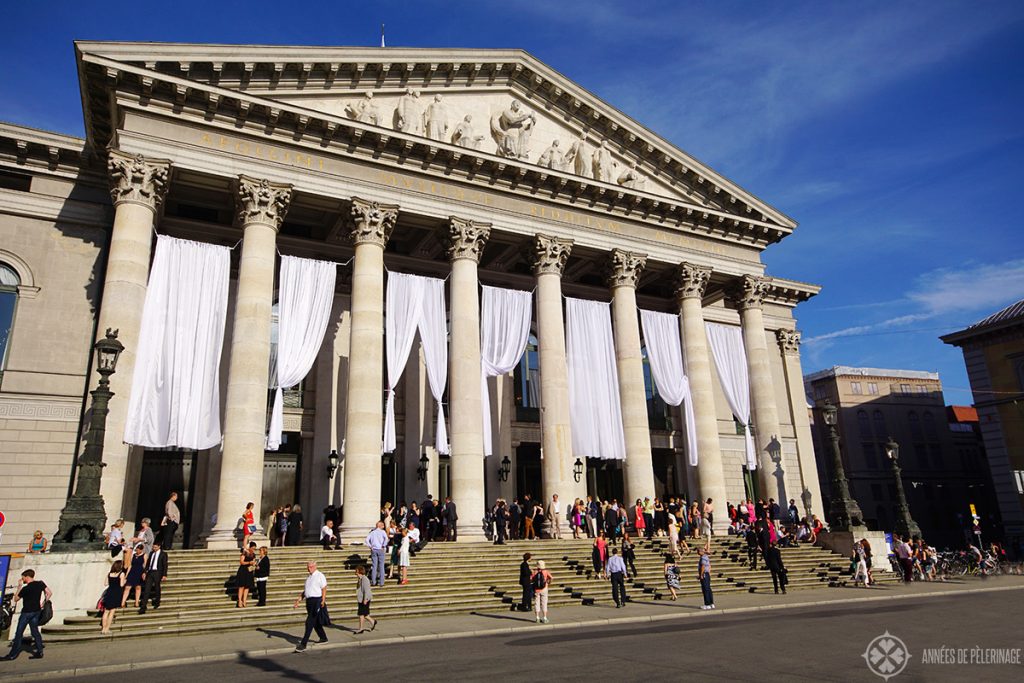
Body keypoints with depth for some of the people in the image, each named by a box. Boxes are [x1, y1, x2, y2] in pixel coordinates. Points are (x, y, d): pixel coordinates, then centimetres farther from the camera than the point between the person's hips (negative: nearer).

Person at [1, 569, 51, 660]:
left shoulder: (25, 588, -18)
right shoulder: (40, 584, -1)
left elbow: (16, 599, -3)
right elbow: (49, 593, 0)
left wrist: (19, 587, 0)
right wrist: (43, 603, 8)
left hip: (27, 612, -6)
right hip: (37, 611, 6)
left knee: (19, 633, 5)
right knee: (35, 631, 10)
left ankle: (13, 654, 11)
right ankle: (39, 652, 7)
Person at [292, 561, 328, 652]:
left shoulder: (320, 575, -7)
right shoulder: (309, 577, 17)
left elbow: (324, 589, -10)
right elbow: (305, 591, 20)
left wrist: (323, 600, -19)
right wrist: (299, 600, 10)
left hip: (316, 601, -8)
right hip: (309, 600, 8)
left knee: (309, 623, -10)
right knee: (315, 622, 17)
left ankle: (303, 644, -9)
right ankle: (323, 638, 32)